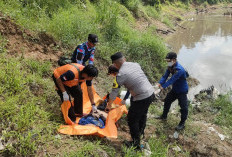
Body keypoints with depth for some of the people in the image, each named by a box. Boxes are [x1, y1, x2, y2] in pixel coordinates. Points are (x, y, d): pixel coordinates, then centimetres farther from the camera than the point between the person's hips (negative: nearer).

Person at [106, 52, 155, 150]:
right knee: (142, 114, 29)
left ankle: (136, 144, 20)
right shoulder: (135, 64, 4)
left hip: (141, 99, -8)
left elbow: (114, 92, -5)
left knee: (132, 119, 9)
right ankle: (140, 132, 53)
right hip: (151, 93, 8)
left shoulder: (121, 74, -15)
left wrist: (109, 105, 11)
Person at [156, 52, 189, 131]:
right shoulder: (170, 66, -6)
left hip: (182, 90, -9)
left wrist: (163, 86, -34)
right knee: (167, 101, 19)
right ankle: (164, 116, 39)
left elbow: (172, 80, -34)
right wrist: (160, 83, -25)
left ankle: (182, 123, 16)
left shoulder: (179, 69, -33)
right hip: (175, 89, 9)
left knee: (183, 107, 0)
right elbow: (165, 75, -9)